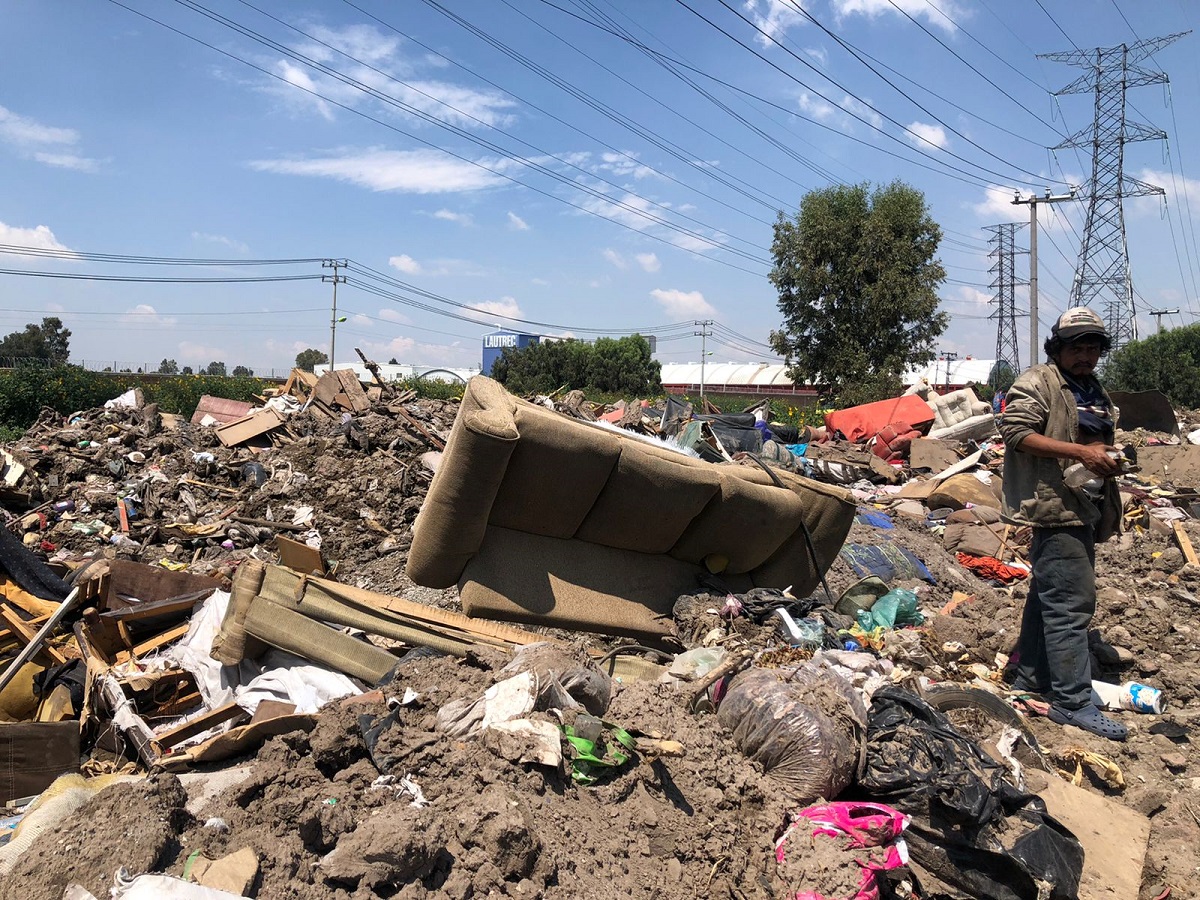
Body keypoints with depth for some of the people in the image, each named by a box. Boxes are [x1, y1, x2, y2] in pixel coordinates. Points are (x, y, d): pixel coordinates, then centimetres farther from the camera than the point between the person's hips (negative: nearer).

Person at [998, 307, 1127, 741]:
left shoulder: (1097, 392, 22)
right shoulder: (1038, 383, -7)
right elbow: (1016, 431, -19)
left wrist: (1109, 455, 14)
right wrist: (1080, 452, -23)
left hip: (1084, 509, 10)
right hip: (1055, 507, -10)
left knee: (1048, 597, 15)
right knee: (1071, 602, -12)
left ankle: (1030, 679, 25)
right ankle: (1072, 702, -8)